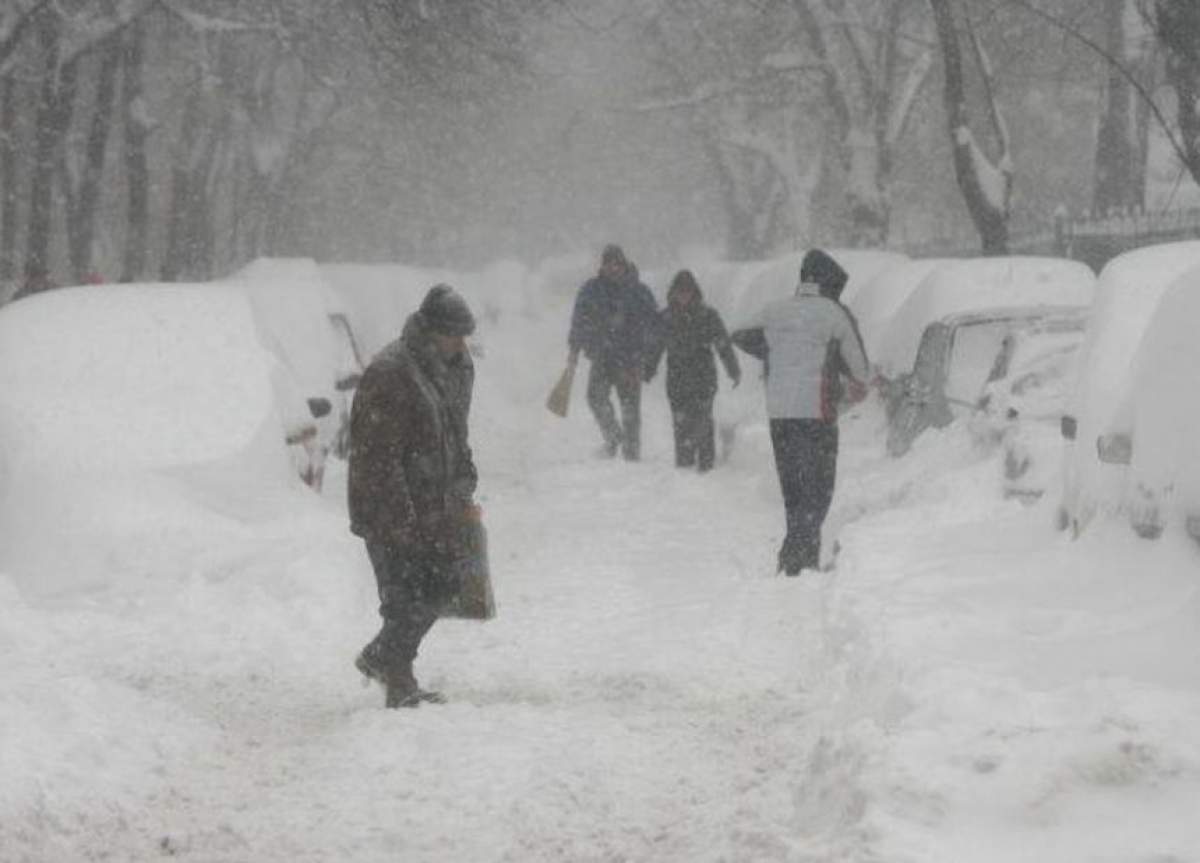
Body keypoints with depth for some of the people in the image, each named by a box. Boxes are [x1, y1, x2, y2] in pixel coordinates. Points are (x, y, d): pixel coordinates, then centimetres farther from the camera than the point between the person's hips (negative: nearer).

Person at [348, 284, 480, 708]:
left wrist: (463, 494, 16)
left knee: (438, 590, 13)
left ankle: (380, 658, 29)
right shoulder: (388, 375, -20)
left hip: (438, 513, 9)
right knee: (408, 601, -4)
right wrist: (400, 522, -22)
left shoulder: (455, 369, 9)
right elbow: (378, 457, -21)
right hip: (391, 515, -9)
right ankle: (400, 687, 8)